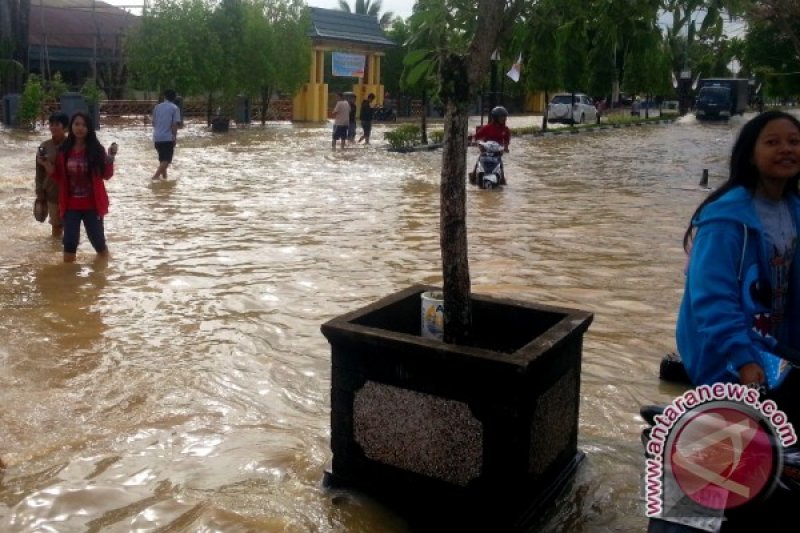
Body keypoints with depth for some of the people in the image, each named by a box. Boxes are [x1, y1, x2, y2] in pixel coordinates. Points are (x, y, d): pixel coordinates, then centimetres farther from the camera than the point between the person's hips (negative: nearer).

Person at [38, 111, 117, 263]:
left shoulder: (96, 149, -6)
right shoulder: (64, 150, 0)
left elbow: (106, 175, -4)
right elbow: (60, 178, 8)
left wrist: (110, 159, -19)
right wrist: (49, 168, -9)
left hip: (92, 205, -2)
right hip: (70, 205, 2)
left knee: (98, 241, 9)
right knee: (69, 243, 7)